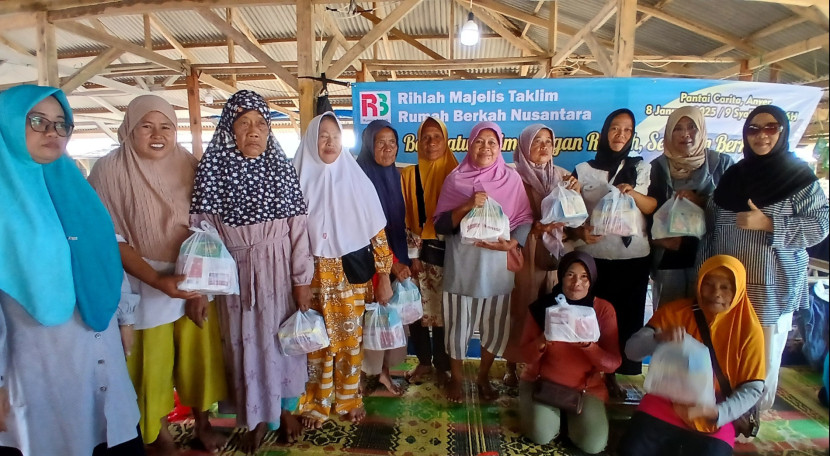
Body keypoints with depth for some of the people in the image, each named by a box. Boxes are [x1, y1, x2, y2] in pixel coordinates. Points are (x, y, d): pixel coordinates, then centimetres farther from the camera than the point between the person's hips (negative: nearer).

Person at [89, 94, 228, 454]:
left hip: (194, 281, 3)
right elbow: (111, 239, -11)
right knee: (152, 364, 9)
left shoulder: (188, 165, -2)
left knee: (200, 354, 11)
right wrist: (157, 280, -21)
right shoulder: (109, 170, -11)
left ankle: (202, 423, 35)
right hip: (143, 286, -2)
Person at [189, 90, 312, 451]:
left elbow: (298, 226, -5)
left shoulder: (282, 168, -5)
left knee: (281, 337, 14)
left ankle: (284, 408, 37)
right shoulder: (213, 169, -6)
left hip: (278, 271, 0)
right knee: (245, 342, 12)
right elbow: (202, 230, -6)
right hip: (235, 272, 0)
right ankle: (257, 417, 33)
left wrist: (301, 279, -5)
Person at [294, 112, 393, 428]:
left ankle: (348, 399, 30)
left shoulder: (357, 179, -1)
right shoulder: (300, 181, -1)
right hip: (315, 276, 0)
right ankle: (316, 403, 27)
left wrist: (384, 276, -2)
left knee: (351, 337, 10)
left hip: (352, 274, 0)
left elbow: (377, 231, 0)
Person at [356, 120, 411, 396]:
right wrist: (393, 263, -14)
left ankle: (383, 370, 23)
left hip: (395, 257, 7)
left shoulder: (394, 175, 10)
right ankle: (372, 372, 15)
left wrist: (403, 259, 13)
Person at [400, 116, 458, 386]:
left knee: (444, 309, 6)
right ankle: (424, 361, 26)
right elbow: (406, 218, 1)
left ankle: (442, 365, 23)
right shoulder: (409, 174, 4)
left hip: (447, 251, -1)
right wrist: (412, 255, -5)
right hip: (419, 251, 2)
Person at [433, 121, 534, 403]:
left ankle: (483, 378, 36)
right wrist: (468, 206, -20)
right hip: (462, 264, -1)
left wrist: (511, 244, -17)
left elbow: (525, 220, 1)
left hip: (497, 265, 1)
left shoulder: (512, 179, 1)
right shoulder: (455, 179, -1)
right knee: (458, 323, 9)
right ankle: (456, 378, 33)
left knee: (495, 325, 13)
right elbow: (440, 225, -6)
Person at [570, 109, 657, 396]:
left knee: (626, 317, 5)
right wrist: (580, 231, -18)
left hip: (634, 257, 2)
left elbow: (653, 207, 0)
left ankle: (611, 375, 20)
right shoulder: (583, 170, 4)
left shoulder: (642, 168, 10)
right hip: (593, 257, -2)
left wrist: (633, 194, -19)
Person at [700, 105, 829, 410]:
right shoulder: (732, 176, 9)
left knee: (764, 356, 5)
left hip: (772, 286, -3)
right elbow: (710, 228, 9)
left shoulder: (801, 177, -2)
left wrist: (768, 224, -19)